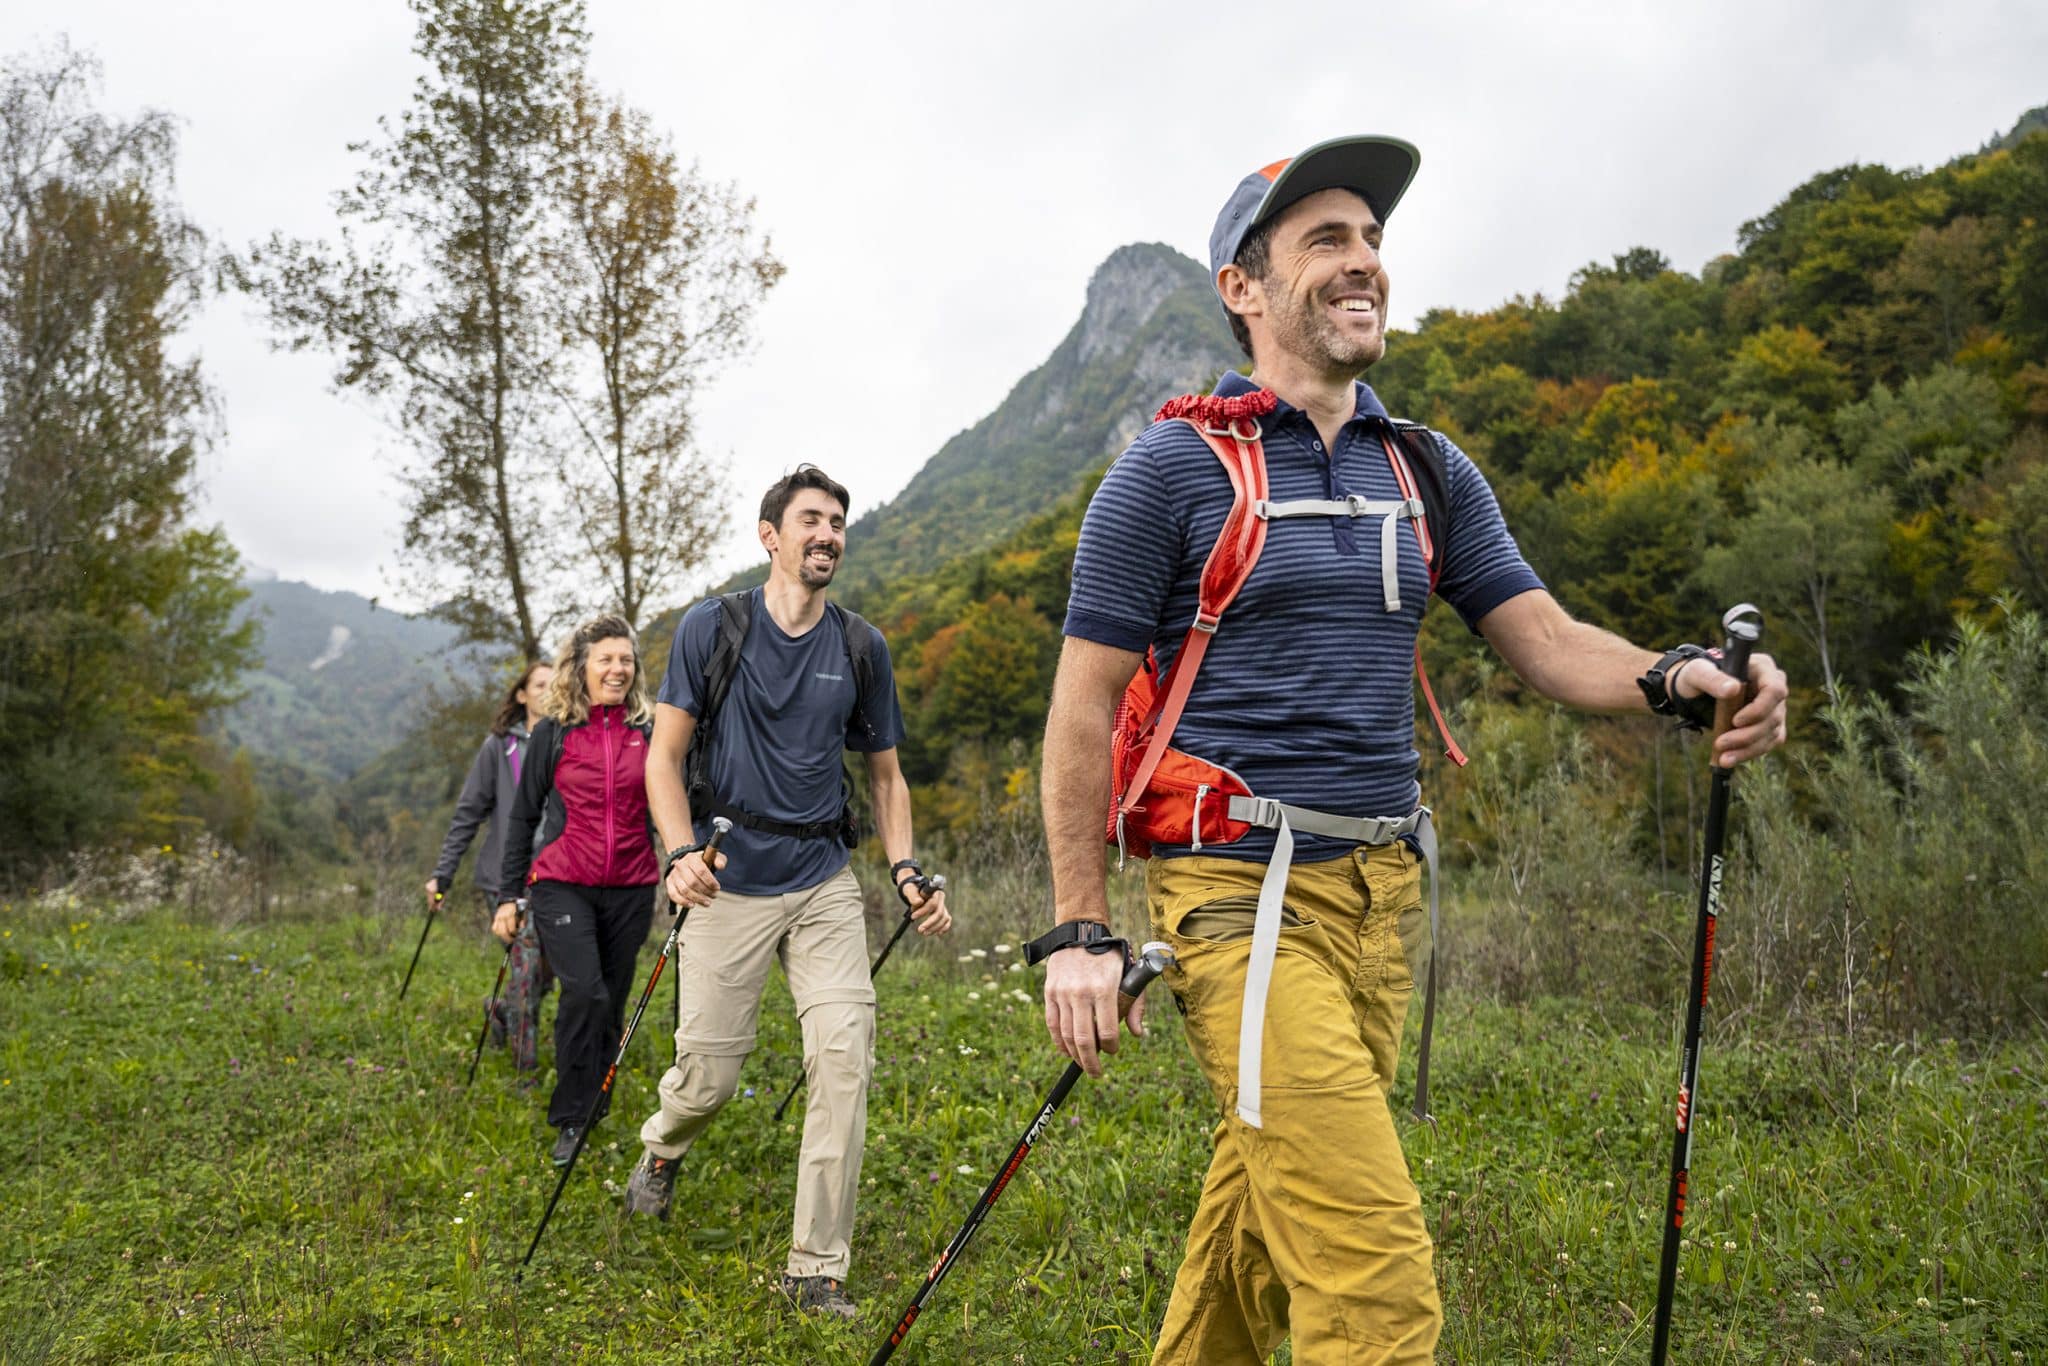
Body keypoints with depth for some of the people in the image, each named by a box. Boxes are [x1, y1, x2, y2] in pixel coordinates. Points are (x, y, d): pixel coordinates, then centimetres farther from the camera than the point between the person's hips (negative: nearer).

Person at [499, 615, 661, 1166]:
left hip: (630, 889, 2)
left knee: (612, 1003, 7)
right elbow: (523, 816, 6)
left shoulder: (646, 730, 6)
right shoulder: (553, 732, 2)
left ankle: (597, 1113, 25)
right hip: (562, 885, -2)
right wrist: (508, 894, 4)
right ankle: (570, 1120, -5)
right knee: (584, 991, -19)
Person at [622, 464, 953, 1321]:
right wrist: (680, 854, -18)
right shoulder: (711, 629, -1)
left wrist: (907, 873, 0)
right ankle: (662, 1150, 40)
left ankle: (817, 1267, 2)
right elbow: (665, 755, -2)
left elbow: (885, 775, 14)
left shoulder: (862, 648, 7)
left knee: (845, 1054, -10)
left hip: (825, 880, 2)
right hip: (730, 879, -2)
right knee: (710, 1071, 2)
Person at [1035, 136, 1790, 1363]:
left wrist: (1672, 680, -16)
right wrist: (1081, 932, -9)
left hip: (1383, 893, 6)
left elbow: (1545, 637, 7)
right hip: (1246, 890, -6)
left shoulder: (1431, 473, 14)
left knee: (1263, 1226, 15)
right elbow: (1085, 708, -4)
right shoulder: (1173, 467, -3)